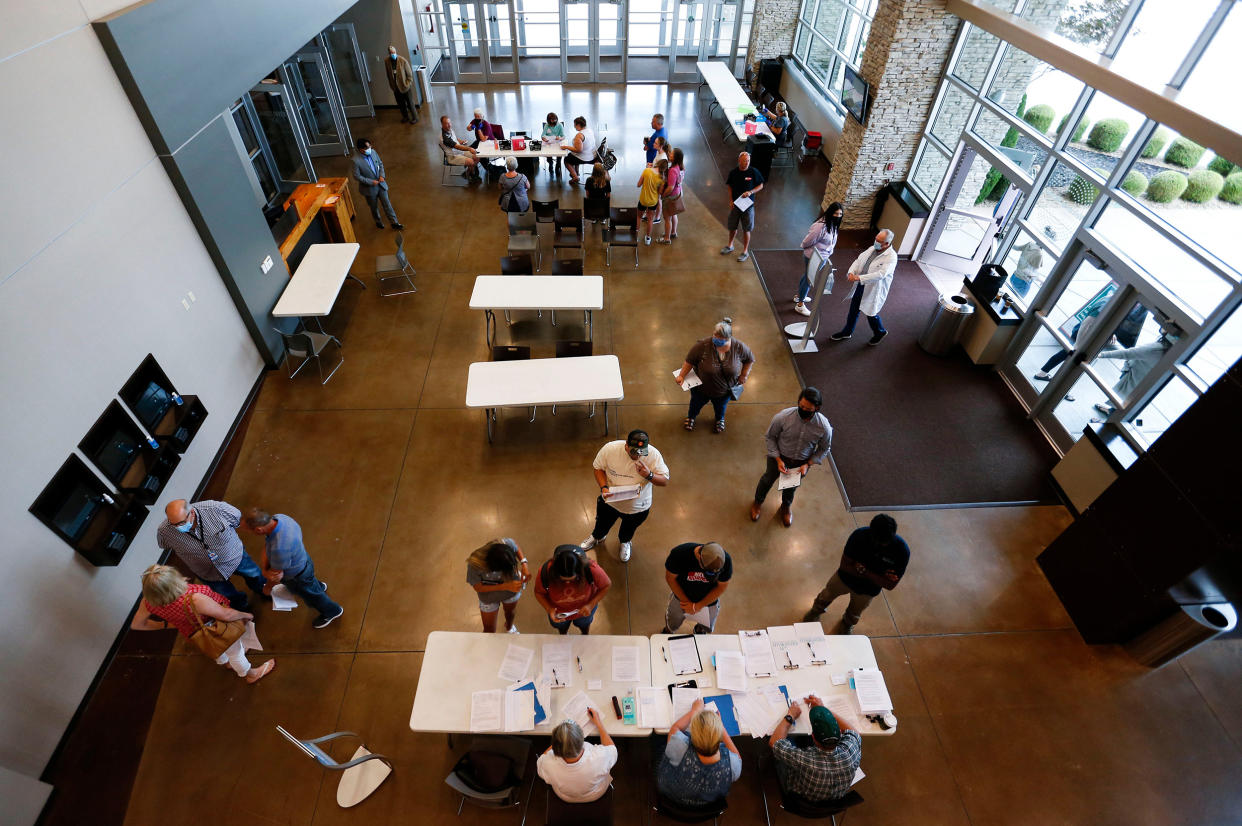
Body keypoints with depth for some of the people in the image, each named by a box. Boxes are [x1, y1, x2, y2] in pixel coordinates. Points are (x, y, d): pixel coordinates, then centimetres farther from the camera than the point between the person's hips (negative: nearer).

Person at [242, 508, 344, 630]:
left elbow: (277, 574, -27)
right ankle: (319, 586, 71)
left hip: (298, 576, -7)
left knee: (311, 595, 23)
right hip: (301, 560, 7)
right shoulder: (278, 518, -25)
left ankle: (332, 612, 50)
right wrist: (265, 570, -22)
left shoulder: (279, 548, -47)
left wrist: (268, 587, -6)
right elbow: (266, 546, -11)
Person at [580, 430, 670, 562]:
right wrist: (603, 487, -26)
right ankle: (597, 536, 67)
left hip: (638, 506, 0)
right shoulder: (610, 449, -28)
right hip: (610, 500, 1)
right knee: (602, 523, 31)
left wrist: (649, 475, -40)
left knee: (629, 528, 31)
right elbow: (598, 468, -10)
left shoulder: (653, 455, -29)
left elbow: (665, 481, -20)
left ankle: (624, 541, 67)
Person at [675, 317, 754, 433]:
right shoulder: (703, 345, -34)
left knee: (721, 406, 32)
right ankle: (691, 416, 64)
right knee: (697, 403, 30)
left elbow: (750, 359, -6)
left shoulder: (739, 347, -28)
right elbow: (689, 361, -18)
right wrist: (681, 376, -16)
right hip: (701, 387, -1)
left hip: (725, 390, 1)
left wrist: (744, 375, -5)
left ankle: (720, 419, 66)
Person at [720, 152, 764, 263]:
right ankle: (730, 246, 40)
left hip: (748, 205, -2)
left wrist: (750, 192, -18)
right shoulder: (733, 173, -4)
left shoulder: (753, 172, -10)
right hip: (735, 204, 3)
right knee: (732, 227, 16)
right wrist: (730, 200, -4)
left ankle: (745, 252, 17)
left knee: (746, 229, 4)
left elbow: (760, 186, -2)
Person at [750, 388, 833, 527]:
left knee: (792, 486, 28)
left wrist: (808, 464, -17)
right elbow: (770, 437, -14)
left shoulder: (824, 427, -28)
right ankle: (758, 502, 58)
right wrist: (778, 459, -19)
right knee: (768, 479, 25)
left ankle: (786, 506, 63)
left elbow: (824, 449, -8)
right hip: (779, 457, -1)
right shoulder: (783, 417, -32)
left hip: (802, 462, 1)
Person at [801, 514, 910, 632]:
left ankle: (847, 624, 64)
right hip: (845, 578, 0)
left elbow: (891, 585, -25)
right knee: (826, 596, 27)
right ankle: (816, 611, 61)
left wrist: (864, 571, -34)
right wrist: (877, 576, -32)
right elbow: (845, 565, -26)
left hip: (868, 590, 1)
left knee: (855, 613, 29)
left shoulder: (902, 550, -33)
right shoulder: (859, 535, -35)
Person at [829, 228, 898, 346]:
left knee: (871, 313, 11)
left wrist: (860, 278, -37)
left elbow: (881, 274, -32)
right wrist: (851, 272, -17)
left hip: (873, 290, -7)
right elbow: (858, 260, 3)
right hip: (860, 286, 7)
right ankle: (846, 332, 37)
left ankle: (880, 333, 38)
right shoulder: (872, 248, 1)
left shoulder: (891, 257, -22)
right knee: (853, 310, 18)